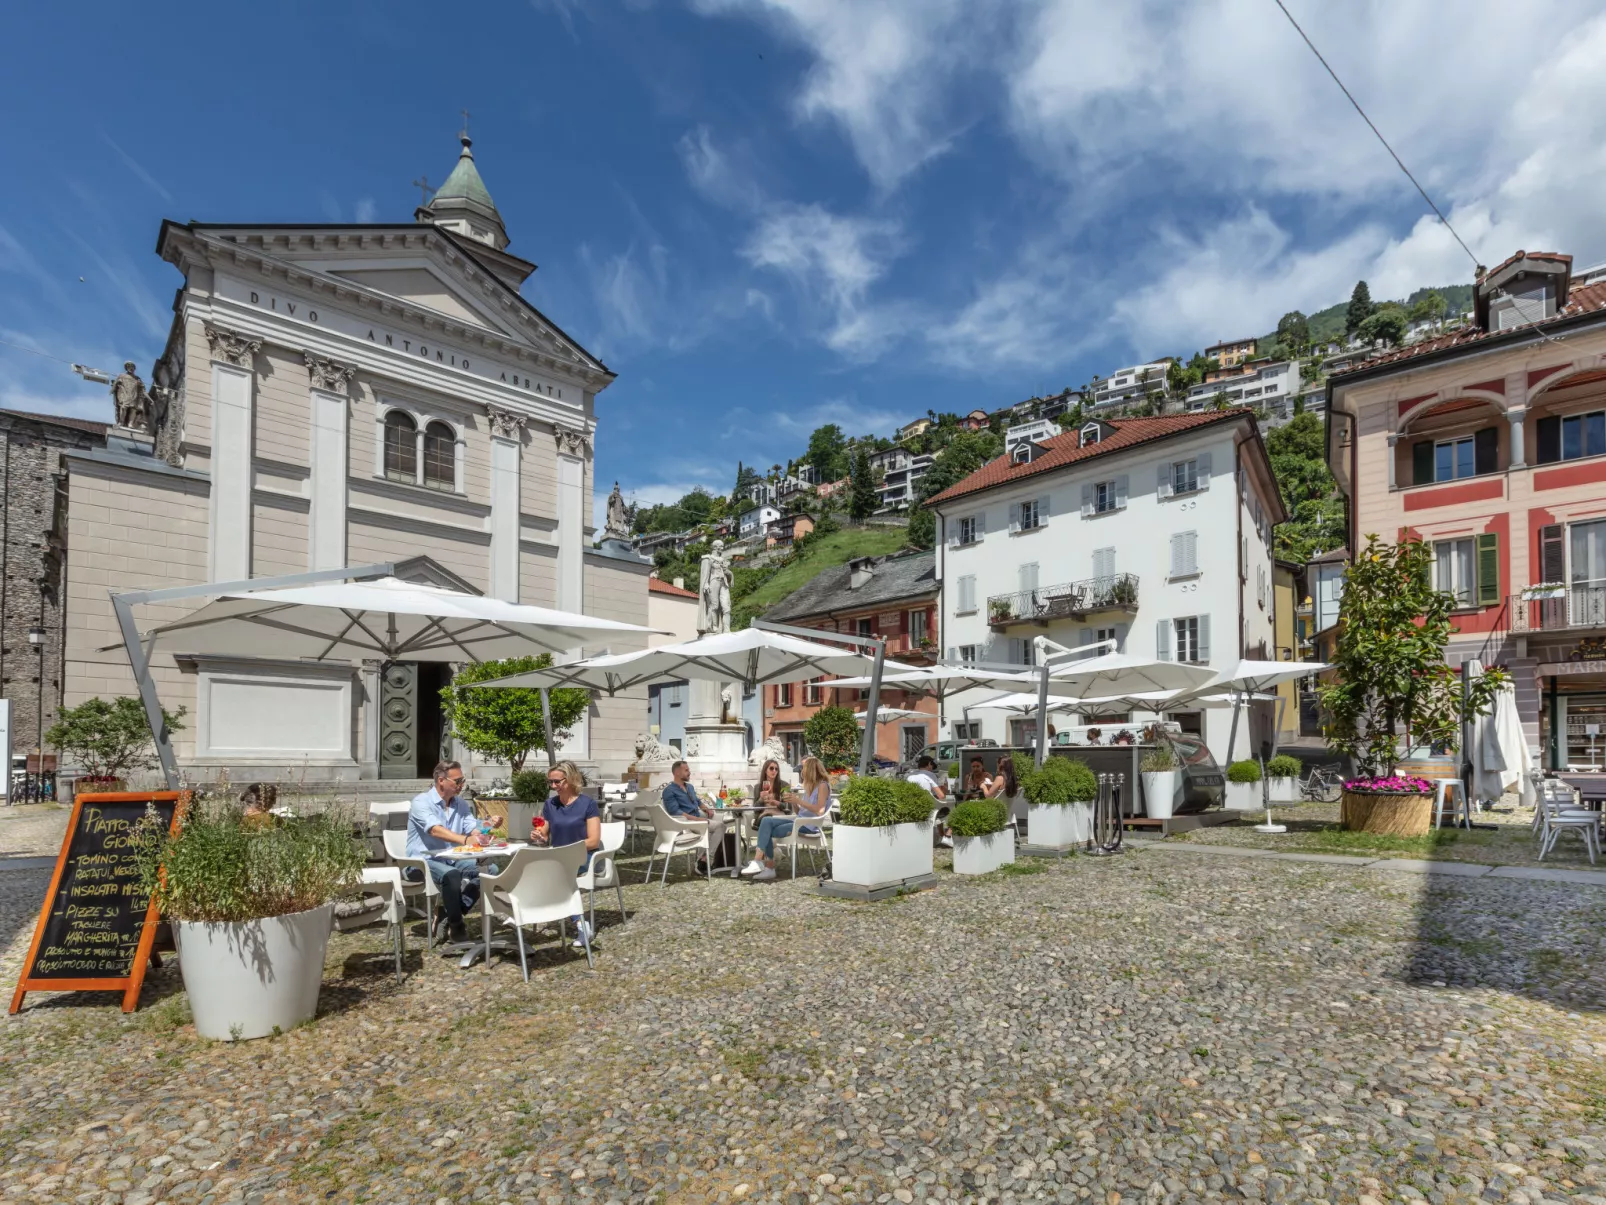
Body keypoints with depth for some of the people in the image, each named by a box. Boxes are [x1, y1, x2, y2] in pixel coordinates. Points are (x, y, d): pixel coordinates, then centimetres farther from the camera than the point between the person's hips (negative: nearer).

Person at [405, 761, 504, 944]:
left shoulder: (461, 803, 8)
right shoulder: (421, 802, -14)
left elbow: (474, 830, 2)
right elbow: (435, 830, -31)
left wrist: (489, 825, -21)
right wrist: (464, 840, -47)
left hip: (452, 859, 7)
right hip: (423, 860, -7)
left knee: (490, 869, -13)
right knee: (451, 874, -36)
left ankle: (448, 912, -12)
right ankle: (455, 926, -16)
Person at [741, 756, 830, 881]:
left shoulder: (822, 785, -3)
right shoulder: (810, 786, 25)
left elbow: (820, 811, -17)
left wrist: (798, 800, -18)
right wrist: (793, 801, 1)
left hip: (810, 826, -8)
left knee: (767, 832, -20)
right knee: (767, 821, -15)